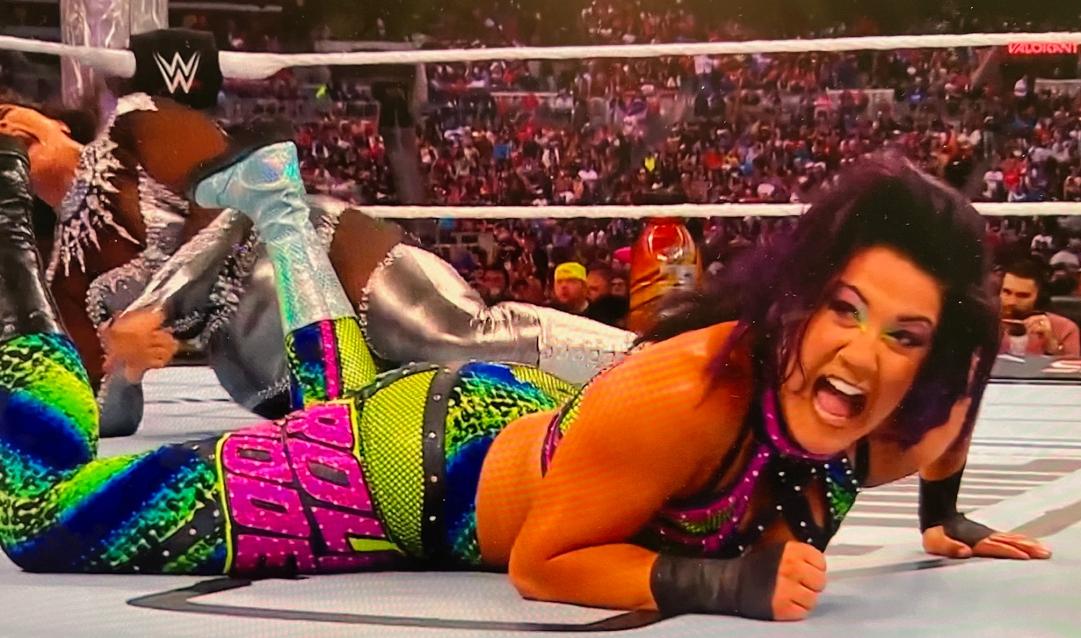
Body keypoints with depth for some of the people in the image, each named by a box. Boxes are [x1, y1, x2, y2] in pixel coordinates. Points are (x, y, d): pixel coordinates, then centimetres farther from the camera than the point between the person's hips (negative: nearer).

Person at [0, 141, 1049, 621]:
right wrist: (722, 581, -39)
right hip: (408, 465, -6)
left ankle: (275, 199, 52)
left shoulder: (896, 423, -20)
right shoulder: (679, 396, -42)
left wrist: (942, 517, 4)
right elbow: (541, 565, -29)